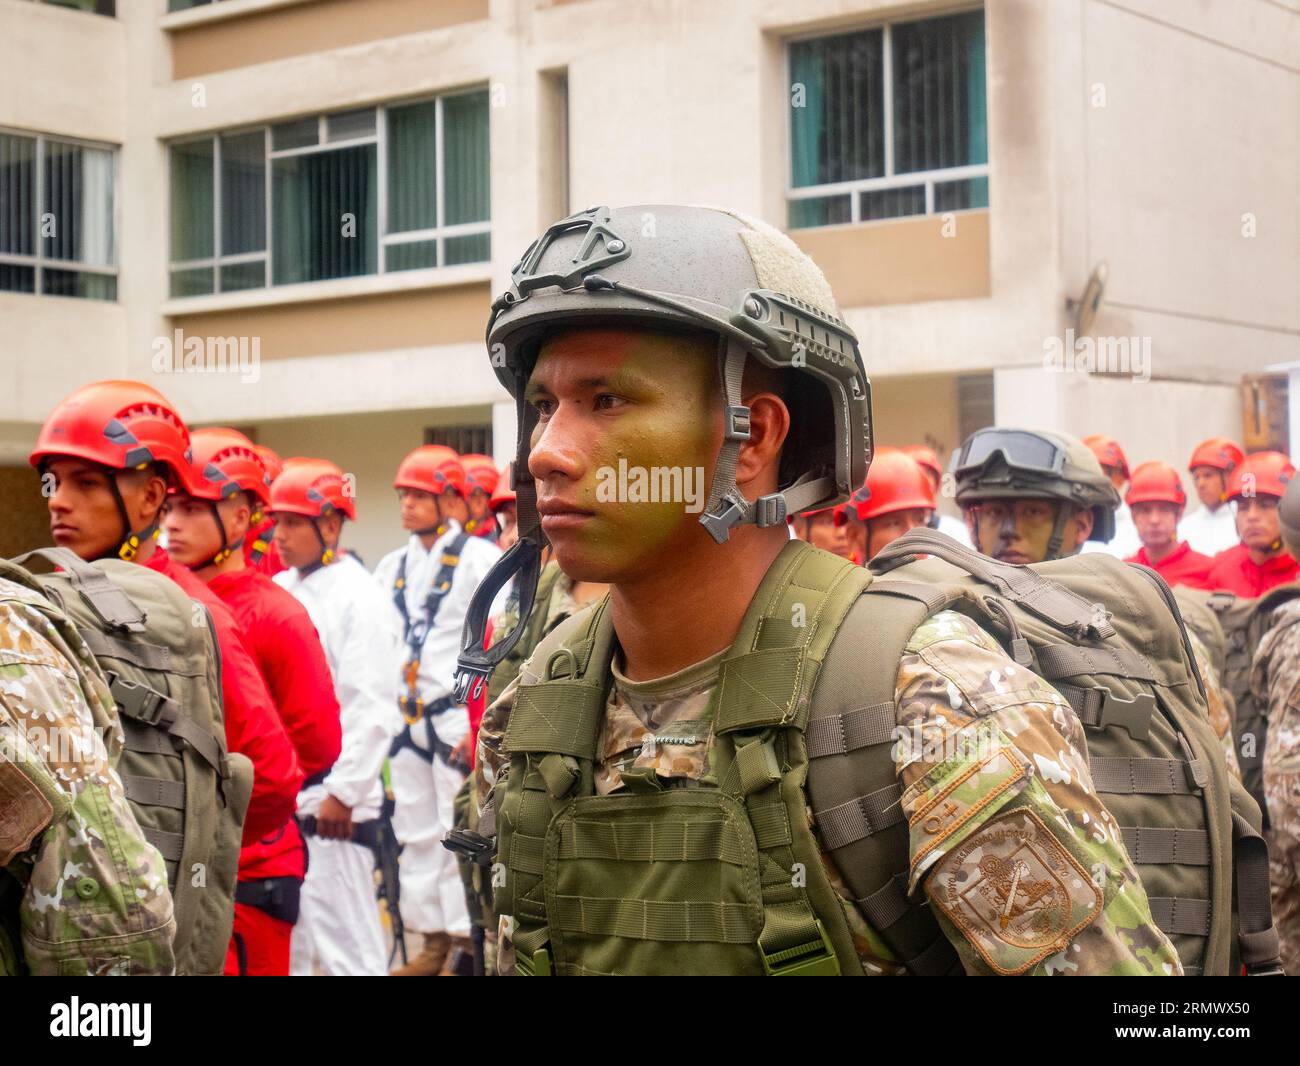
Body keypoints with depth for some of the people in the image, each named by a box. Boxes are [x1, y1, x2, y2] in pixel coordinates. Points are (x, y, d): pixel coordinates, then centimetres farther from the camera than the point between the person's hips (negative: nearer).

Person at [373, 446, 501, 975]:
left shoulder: (480, 558, -5)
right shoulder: (392, 567, 15)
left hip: (456, 715, -6)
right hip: (404, 717, 6)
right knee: (416, 832, 9)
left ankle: (467, 941, 0)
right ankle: (432, 940, 17)